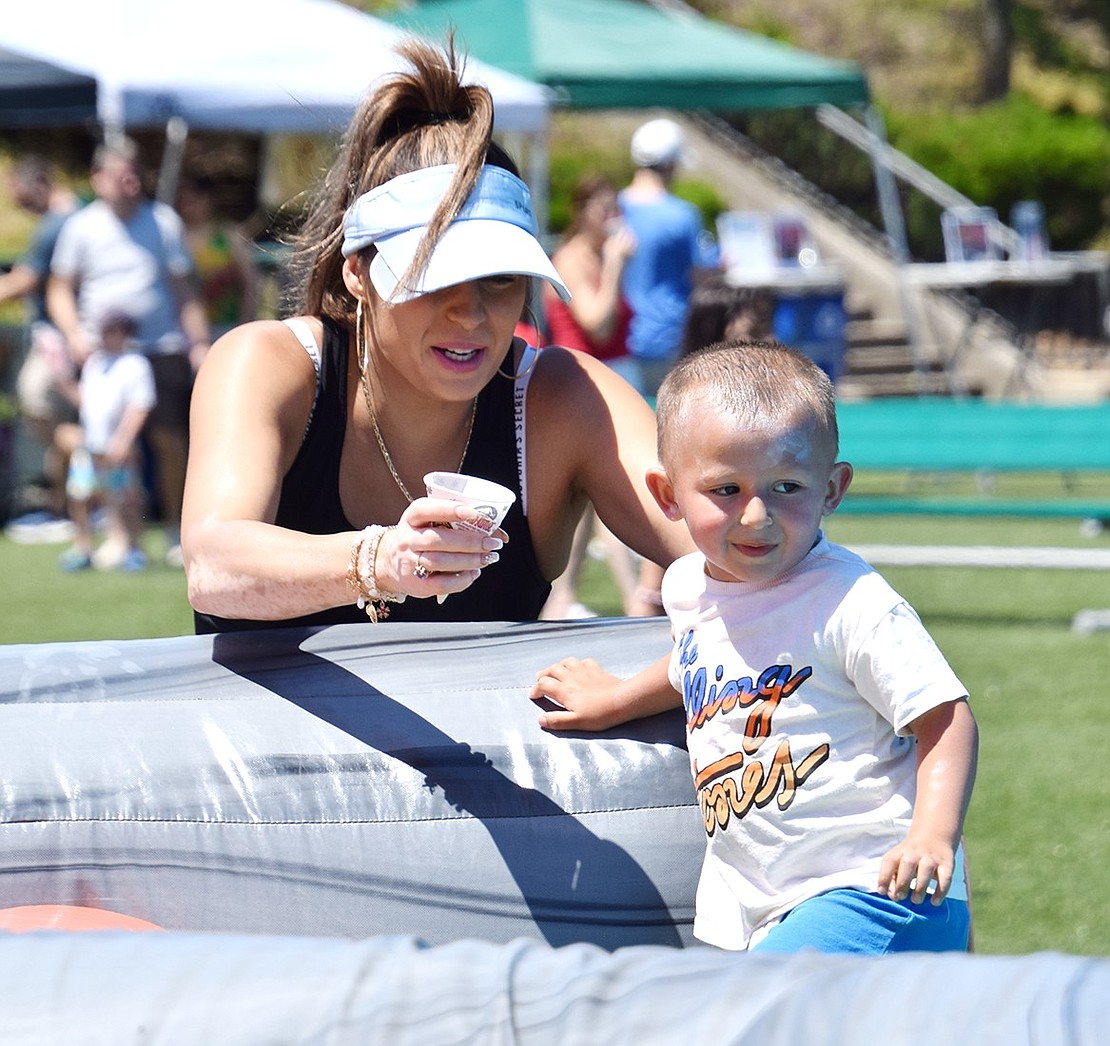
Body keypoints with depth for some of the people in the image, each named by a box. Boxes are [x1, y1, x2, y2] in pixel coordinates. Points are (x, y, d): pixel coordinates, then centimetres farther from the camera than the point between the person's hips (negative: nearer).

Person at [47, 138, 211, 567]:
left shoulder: (163, 221, 8)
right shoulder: (81, 227, 6)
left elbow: (183, 289, 12)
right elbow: (60, 290, 11)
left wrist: (199, 341, 4)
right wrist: (74, 335, -6)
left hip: (163, 349, 0)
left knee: (170, 442, -4)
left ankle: (176, 533, 7)